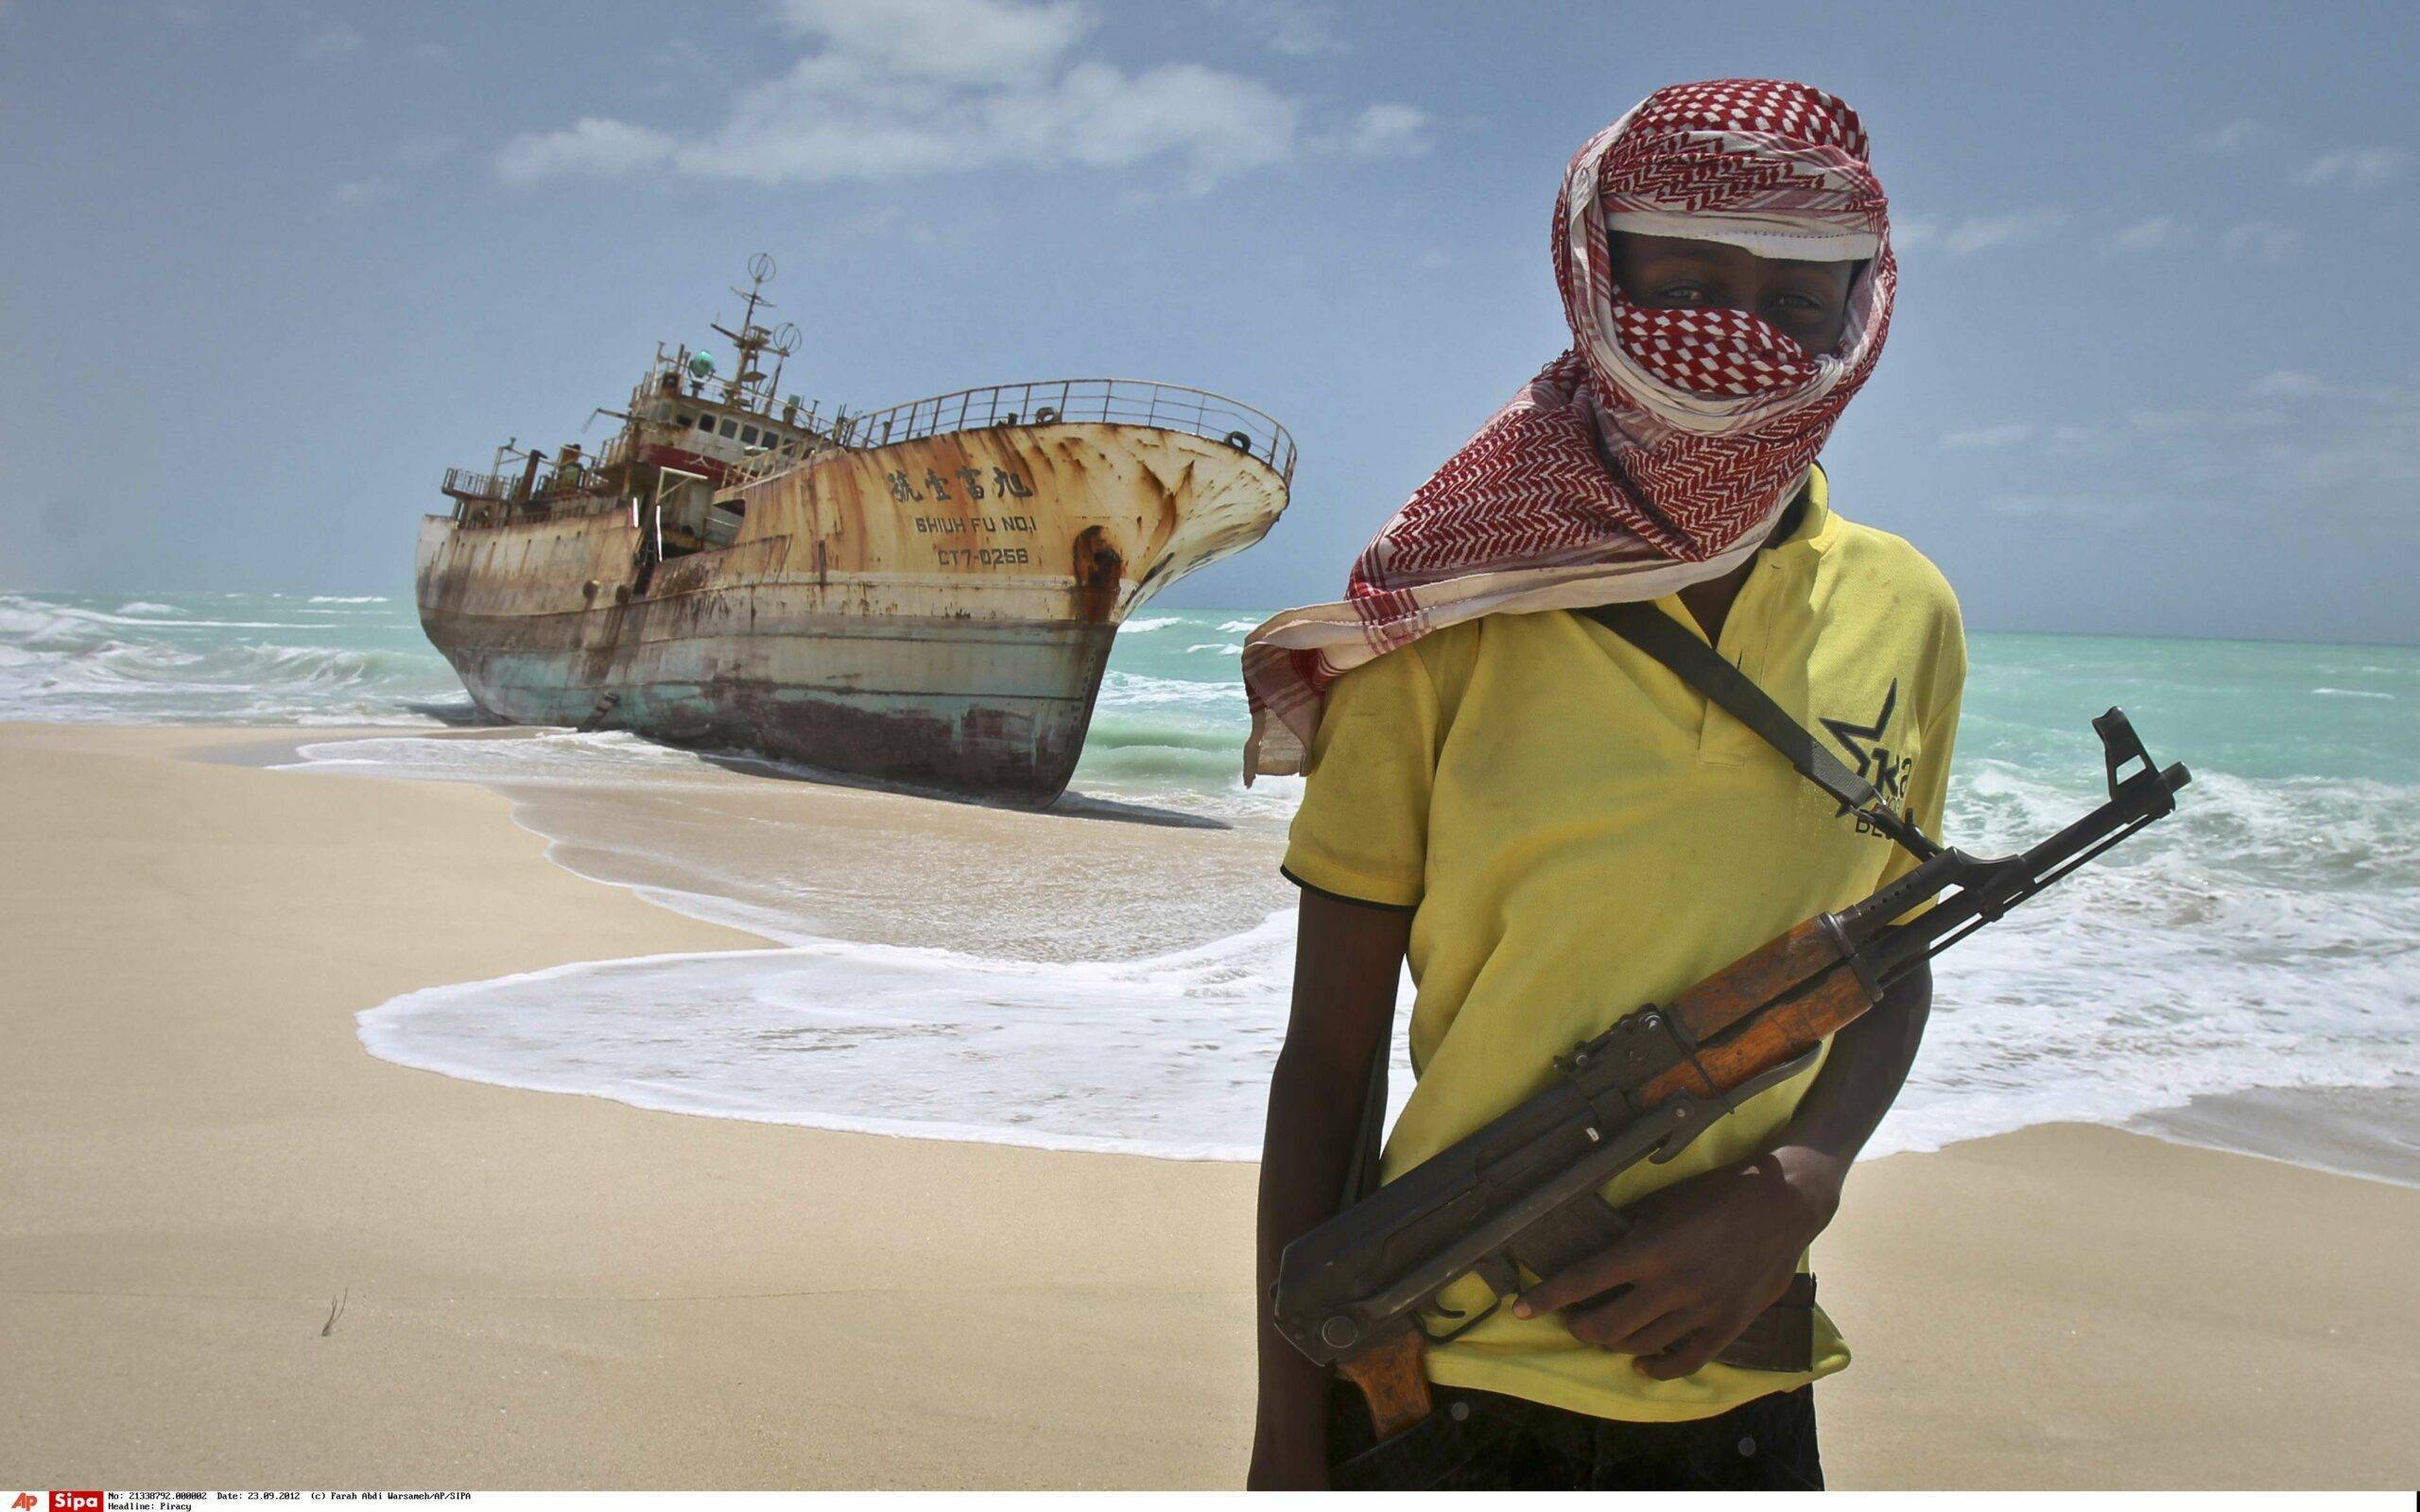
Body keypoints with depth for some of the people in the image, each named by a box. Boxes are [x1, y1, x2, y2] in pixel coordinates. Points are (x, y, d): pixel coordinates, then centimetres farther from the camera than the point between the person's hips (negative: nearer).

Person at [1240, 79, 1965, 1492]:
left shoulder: (1903, 618, -1)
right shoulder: (1451, 626, -11)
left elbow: (1891, 964, 11)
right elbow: (1329, 1062, -7)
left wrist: (1795, 1192, -8)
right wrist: (1290, 1443, -7)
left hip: (1739, 1389, 3)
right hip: (1439, 1385, -3)